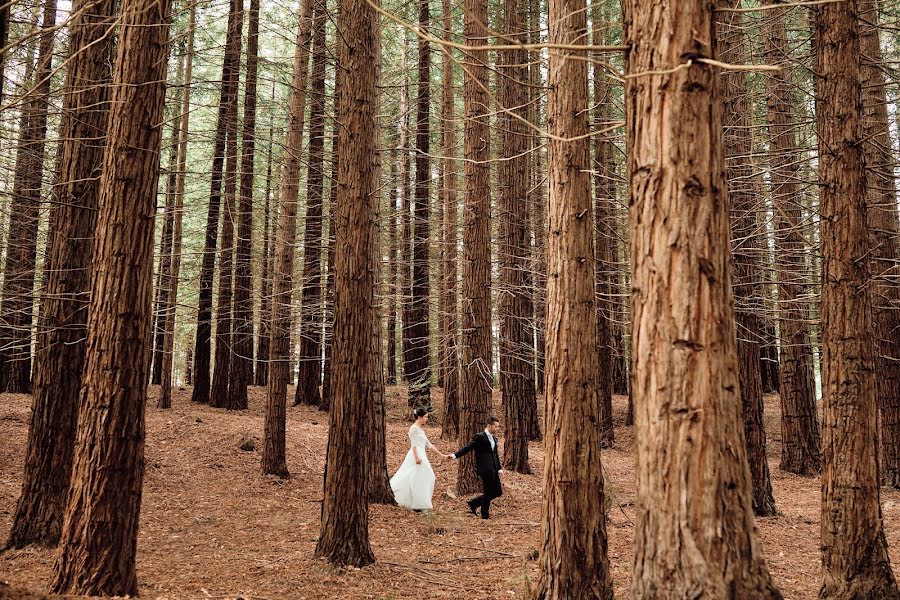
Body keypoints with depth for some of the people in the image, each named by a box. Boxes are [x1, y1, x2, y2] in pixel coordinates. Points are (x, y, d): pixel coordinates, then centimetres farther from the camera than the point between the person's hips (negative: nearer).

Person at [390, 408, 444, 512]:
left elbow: (428, 444, 19)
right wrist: (417, 457, -23)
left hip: (422, 455, 9)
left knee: (427, 478, 7)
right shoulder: (414, 428, -8)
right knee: (417, 480, -8)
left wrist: (441, 455, 16)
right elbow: (413, 444, -14)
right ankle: (417, 505, -5)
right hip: (416, 456, -9)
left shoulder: (421, 429, 19)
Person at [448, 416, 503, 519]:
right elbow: (467, 448, -14)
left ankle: (473, 504, 21)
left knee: (498, 492, 10)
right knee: (488, 492, -1)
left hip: (493, 470, 8)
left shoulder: (494, 438, 15)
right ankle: (485, 515, 16)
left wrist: (499, 468, 12)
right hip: (485, 469, -8)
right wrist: (455, 455, -25)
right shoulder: (479, 437, -10)